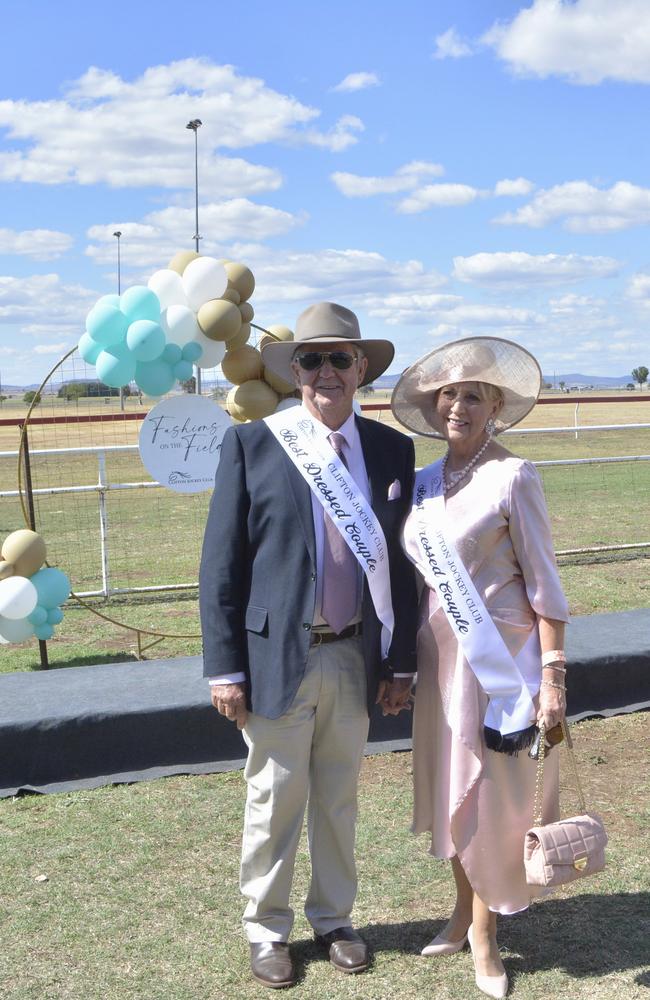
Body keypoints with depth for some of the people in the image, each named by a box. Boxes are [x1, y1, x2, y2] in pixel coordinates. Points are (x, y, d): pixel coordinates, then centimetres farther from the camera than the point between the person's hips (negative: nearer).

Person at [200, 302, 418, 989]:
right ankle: (267, 930, 31)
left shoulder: (392, 450, 3)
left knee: (339, 798, 18)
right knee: (273, 802, 11)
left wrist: (400, 661, 5)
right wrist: (224, 668, -9)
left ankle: (333, 918, 37)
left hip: (356, 659, 3)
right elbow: (221, 565, -6)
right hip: (278, 657, -3)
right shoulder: (250, 444, -6)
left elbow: (401, 564, 7)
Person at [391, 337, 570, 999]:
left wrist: (552, 674, -15)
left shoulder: (513, 477, -11)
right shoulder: (423, 484, 6)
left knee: (492, 793, 5)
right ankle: (464, 911, 34)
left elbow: (543, 582, -11)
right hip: (439, 658, 6)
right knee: (448, 787, 15)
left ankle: (483, 932, 23)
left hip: (499, 658, -6)